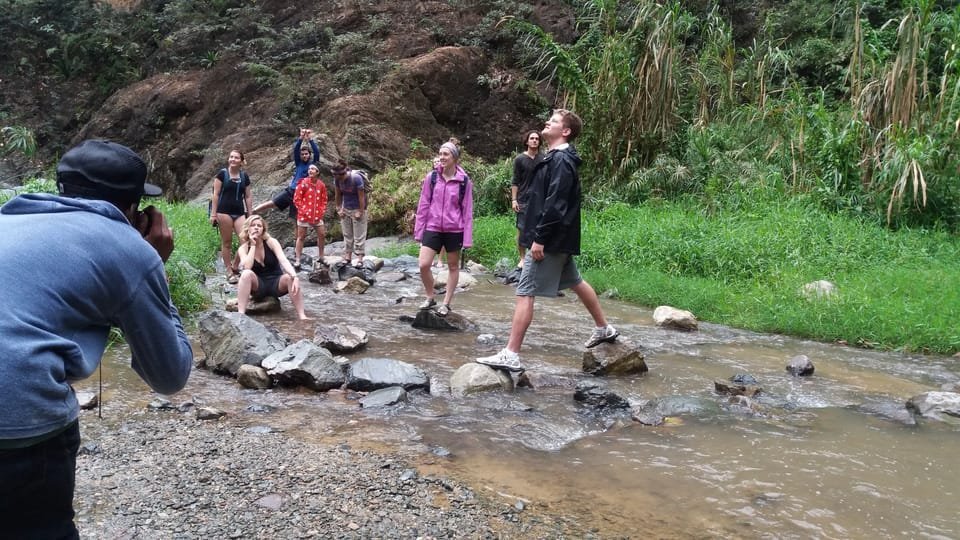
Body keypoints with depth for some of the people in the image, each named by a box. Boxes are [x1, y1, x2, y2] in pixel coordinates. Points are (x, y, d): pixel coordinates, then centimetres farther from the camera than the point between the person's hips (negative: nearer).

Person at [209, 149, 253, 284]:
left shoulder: (244, 176, 9)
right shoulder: (222, 173, -1)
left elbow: (248, 196, 13)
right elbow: (216, 194, -1)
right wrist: (213, 213, -6)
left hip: (239, 212, 3)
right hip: (224, 212, -3)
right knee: (227, 243, 2)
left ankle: (235, 266, 8)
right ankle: (229, 272, 9)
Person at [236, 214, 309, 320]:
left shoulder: (271, 242, -7)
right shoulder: (243, 248, -4)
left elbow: (284, 261, -23)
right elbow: (247, 267, -23)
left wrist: (295, 277, -40)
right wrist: (253, 245, -18)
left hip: (276, 283, 0)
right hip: (258, 286, 1)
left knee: (289, 277, -33)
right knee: (247, 274, -31)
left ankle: (302, 315, -35)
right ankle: (241, 314, -37)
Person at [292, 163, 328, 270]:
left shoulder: (321, 185, 3)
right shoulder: (303, 183, -8)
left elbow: (324, 200, 12)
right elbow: (296, 199, -8)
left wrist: (321, 212, 1)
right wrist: (304, 211, -12)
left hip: (317, 216, 4)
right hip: (304, 215, -4)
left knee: (321, 235, 9)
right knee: (301, 237, 2)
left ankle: (321, 257, 25)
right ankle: (297, 260, 6)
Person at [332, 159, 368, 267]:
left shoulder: (356, 178, -25)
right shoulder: (337, 179, -10)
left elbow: (361, 196, -20)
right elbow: (337, 195, 1)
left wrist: (360, 212, -16)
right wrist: (339, 209, 2)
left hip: (357, 209, -5)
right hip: (345, 209, 5)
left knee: (359, 235, -2)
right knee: (347, 234, 9)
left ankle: (359, 258, 1)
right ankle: (348, 256, 15)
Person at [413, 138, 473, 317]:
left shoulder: (464, 181, -6)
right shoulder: (431, 177, -2)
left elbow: (467, 210, -3)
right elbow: (423, 205, 3)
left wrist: (468, 237, -5)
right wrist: (418, 230, 2)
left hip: (454, 229, -1)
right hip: (433, 227, 1)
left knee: (453, 266, 10)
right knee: (423, 264, -7)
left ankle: (447, 303, 23)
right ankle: (430, 298, 15)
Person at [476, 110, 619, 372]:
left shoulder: (560, 161, -17)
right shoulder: (555, 158, 15)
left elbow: (555, 204, -24)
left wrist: (539, 238, -24)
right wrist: (532, 232, 19)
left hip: (551, 239, -11)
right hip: (560, 239, 11)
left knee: (525, 292, -11)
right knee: (575, 282, 23)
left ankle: (510, 355, -10)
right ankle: (604, 329, 38)